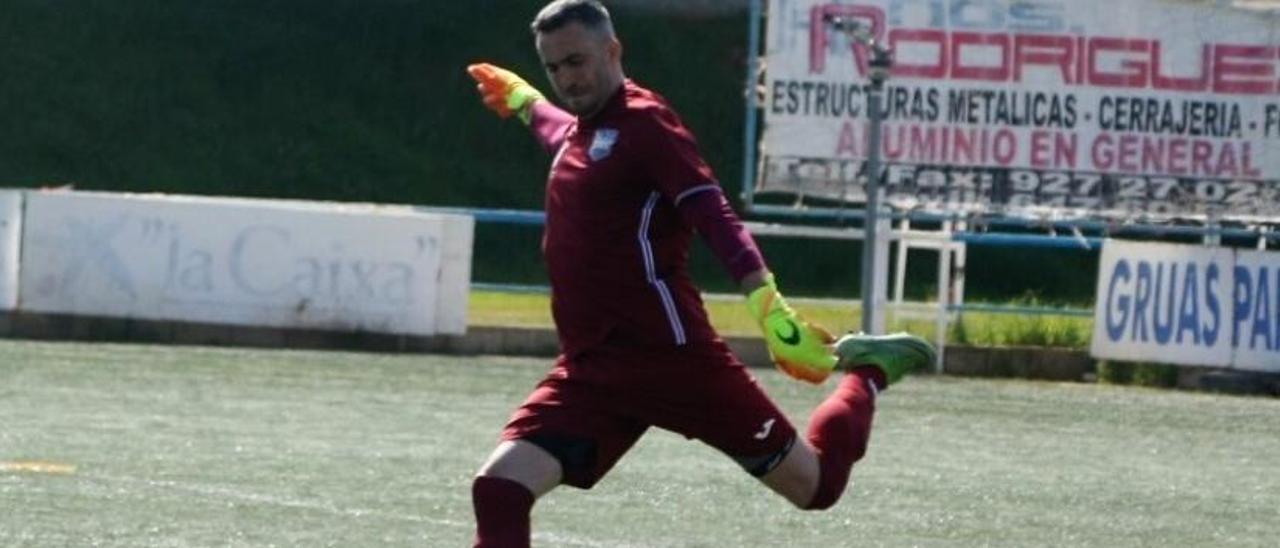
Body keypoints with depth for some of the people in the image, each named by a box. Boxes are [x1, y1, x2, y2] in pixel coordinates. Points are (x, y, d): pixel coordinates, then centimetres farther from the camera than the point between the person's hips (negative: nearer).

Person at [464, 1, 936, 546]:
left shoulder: (642, 122, -8)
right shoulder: (579, 132, 15)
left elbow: (713, 214, -21)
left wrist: (766, 304, -34)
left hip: (671, 357, -7)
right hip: (589, 371, 7)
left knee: (815, 484, 3)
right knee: (498, 491, -14)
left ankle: (865, 376, 31)